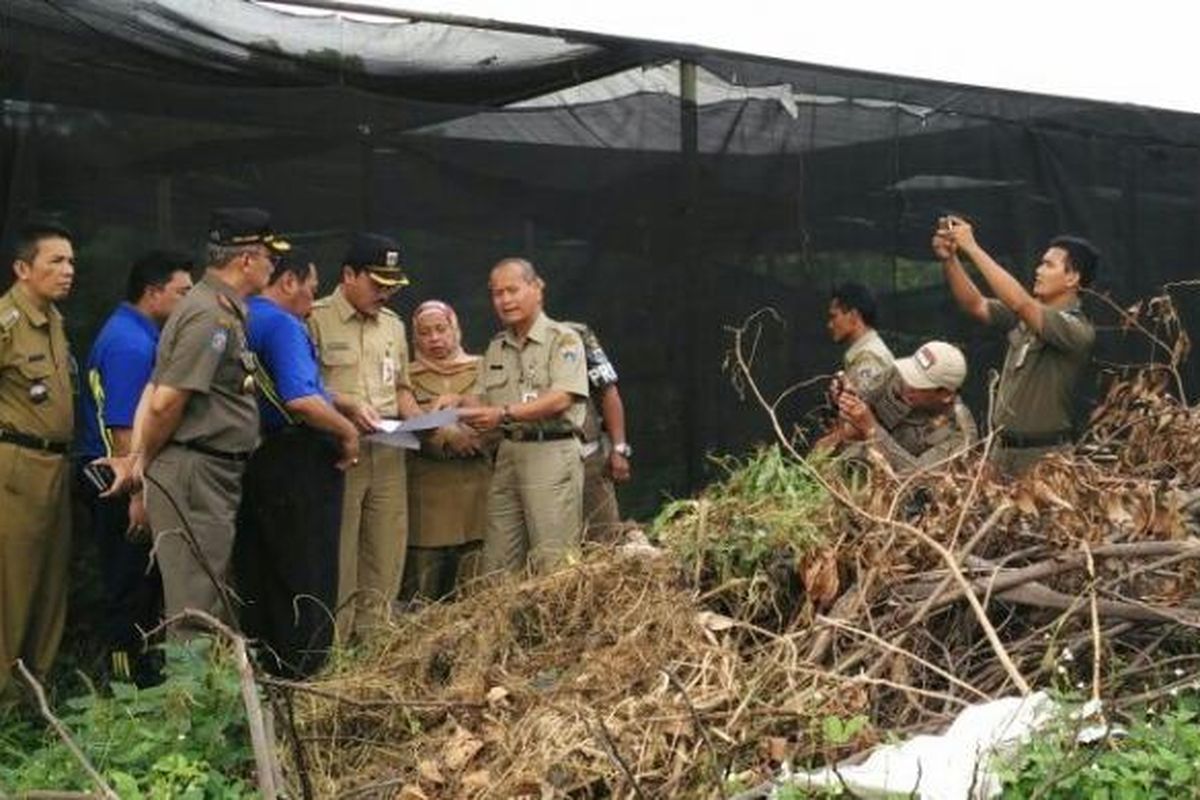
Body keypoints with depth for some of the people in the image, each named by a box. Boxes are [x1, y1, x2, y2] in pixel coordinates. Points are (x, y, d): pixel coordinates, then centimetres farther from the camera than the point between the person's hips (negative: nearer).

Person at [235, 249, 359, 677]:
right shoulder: (283, 325, -15)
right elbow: (301, 400, -28)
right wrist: (348, 431, -13)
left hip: (249, 460, 9)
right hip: (297, 462, -9)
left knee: (255, 573, 15)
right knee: (307, 577, 0)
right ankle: (300, 671, 4)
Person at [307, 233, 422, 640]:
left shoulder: (393, 325, 18)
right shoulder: (316, 320, -4)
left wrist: (418, 420, 6)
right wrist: (347, 405, -21)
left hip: (388, 454, 6)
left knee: (386, 557, 8)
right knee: (337, 557, -3)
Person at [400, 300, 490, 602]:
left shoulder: (481, 370, 15)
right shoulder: (408, 377, 10)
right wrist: (446, 437, -18)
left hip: (475, 484, 1)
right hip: (427, 487, -1)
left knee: (471, 584, 1)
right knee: (421, 588, -5)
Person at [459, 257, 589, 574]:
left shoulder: (563, 340, -3)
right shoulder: (495, 348, 18)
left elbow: (561, 399, -15)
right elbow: (487, 406, 19)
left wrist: (505, 414, -24)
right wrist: (461, 408, -4)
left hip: (551, 452, -7)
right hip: (508, 453, 7)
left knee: (553, 560, -8)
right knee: (498, 561, 6)